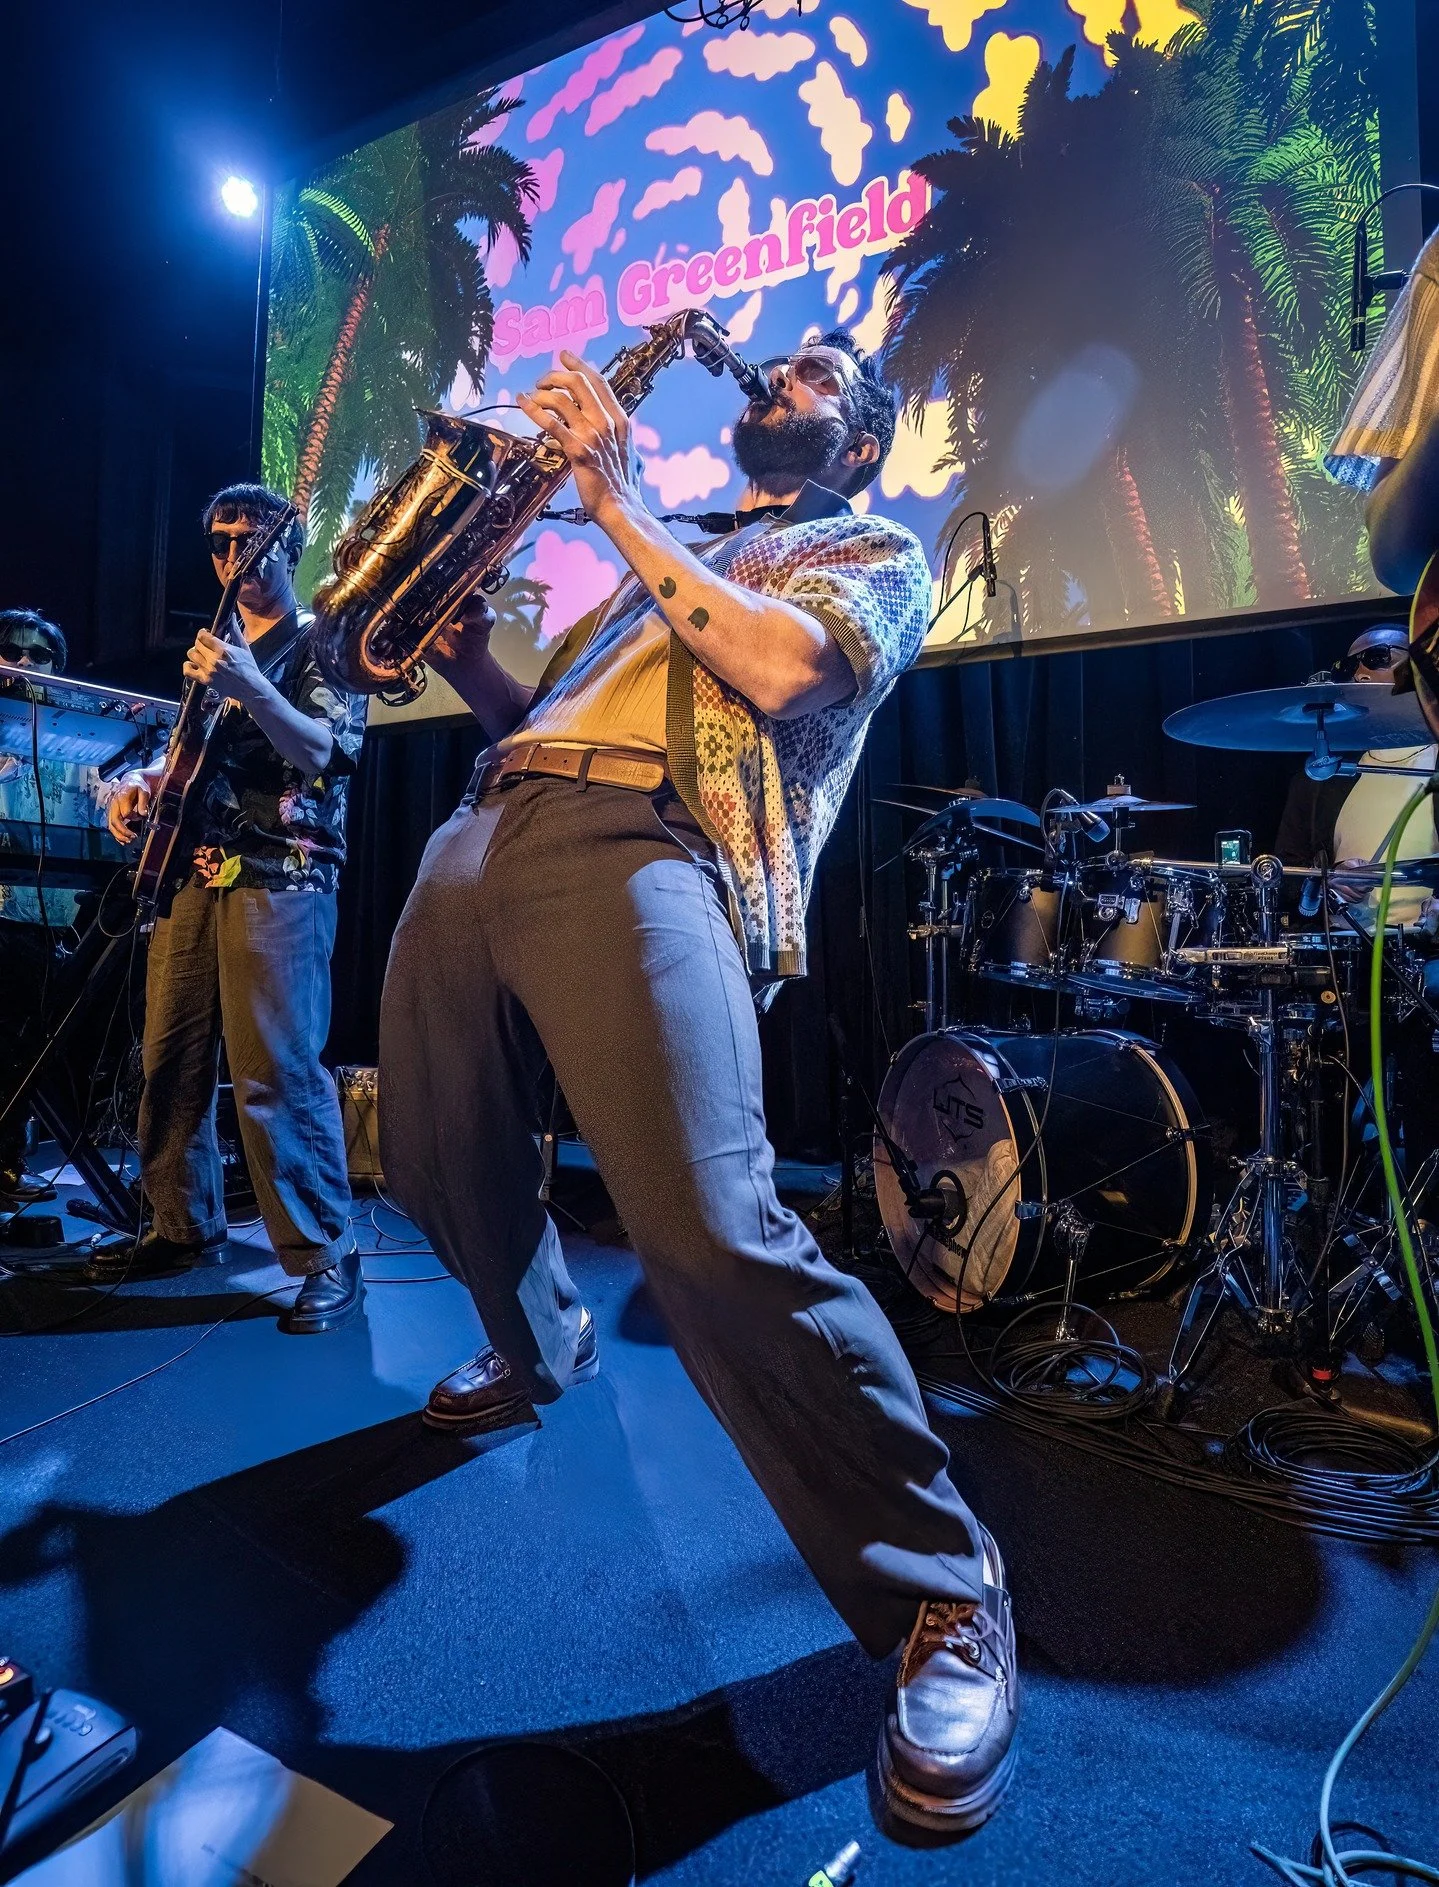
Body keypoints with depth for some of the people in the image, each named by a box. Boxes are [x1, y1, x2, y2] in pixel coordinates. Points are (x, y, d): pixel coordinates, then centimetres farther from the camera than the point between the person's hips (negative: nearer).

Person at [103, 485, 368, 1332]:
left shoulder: (323, 642, 3)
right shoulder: (215, 648, 24)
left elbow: (328, 755, -12)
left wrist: (251, 690, -26)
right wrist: (143, 782, 8)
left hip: (281, 876, -7)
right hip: (193, 870, 8)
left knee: (276, 1067, -15)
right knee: (170, 1058, 9)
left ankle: (328, 1256, -8)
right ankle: (184, 1225, 24)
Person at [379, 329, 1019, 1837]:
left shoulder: (875, 553, 17)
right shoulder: (667, 553, 36)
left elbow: (779, 669, -7)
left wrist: (615, 500, 1)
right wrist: (461, 648, 15)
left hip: (645, 844, -7)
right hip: (483, 829, 8)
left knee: (708, 1227, -26)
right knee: (438, 1172, 14)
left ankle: (940, 1590, -8)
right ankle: (542, 1343, 45)